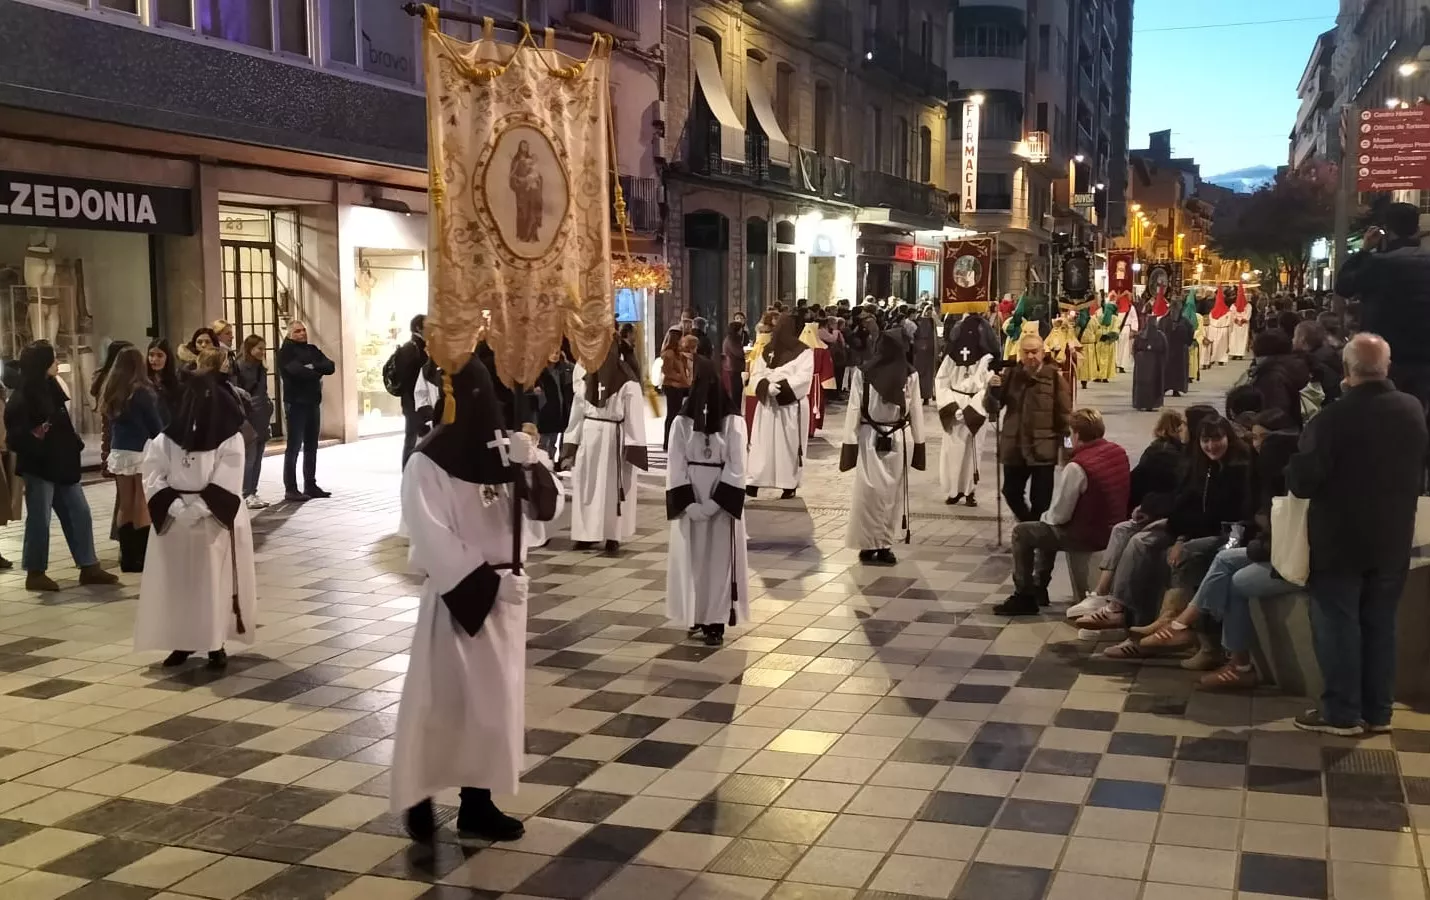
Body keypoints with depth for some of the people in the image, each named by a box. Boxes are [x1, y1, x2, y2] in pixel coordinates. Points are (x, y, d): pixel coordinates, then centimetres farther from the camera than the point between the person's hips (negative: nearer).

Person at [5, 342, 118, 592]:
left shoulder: (51, 388, 11)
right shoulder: (22, 397, -13)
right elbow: (15, 435, -18)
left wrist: (75, 445, 8)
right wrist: (35, 437, -30)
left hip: (61, 464, 8)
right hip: (39, 467, -8)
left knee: (79, 514, 8)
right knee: (39, 520, -1)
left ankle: (89, 567, 14)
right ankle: (35, 573, 11)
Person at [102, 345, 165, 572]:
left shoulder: (110, 391, 5)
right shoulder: (142, 391, -12)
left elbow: (111, 421, 11)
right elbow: (156, 425, -7)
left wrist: (114, 446, 16)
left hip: (118, 452, 6)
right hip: (142, 452, -6)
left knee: (125, 505, 10)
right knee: (143, 506, -1)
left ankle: (127, 557, 14)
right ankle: (142, 558, -1)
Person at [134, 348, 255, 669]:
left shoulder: (230, 439, -6)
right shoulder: (167, 438, 2)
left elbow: (227, 483, -13)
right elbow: (153, 477, -4)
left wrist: (197, 509, -21)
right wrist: (176, 507, -18)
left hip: (216, 522, -3)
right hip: (173, 522, 3)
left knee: (216, 584, 3)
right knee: (175, 584, 8)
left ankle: (216, 645, 15)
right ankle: (182, 642, 22)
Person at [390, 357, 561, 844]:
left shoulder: (506, 449, 2)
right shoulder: (427, 463, -13)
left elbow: (546, 508, -2)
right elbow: (432, 539, -16)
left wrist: (533, 466, -20)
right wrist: (487, 580, -19)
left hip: (506, 591, 5)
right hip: (455, 595, -5)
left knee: (495, 699, 9)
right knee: (441, 699, -1)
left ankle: (477, 803, 19)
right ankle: (419, 796, 16)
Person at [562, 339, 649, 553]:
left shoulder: (627, 382, -8)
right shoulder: (586, 379, 10)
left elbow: (634, 417, -12)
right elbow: (577, 412, 10)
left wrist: (633, 448, -18)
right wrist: (570, 444, 5)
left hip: (615, 439, -5)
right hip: (588, 437, 5)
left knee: (613, 489, 2)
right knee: (587, 488, 7)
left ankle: (613, 535, 9)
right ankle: (587, 534, 15)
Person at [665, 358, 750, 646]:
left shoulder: (733, 421, -5)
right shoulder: (682, 421, -1)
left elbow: (736, 467, -8)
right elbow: (676, 467, -3)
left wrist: (714, 503, -17)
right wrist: (689, 504, -15)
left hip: (722, 501, -2)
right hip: (689, 501, 2)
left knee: (719, 560, 0)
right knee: (691, 559, 5)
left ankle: (716, 623, 3)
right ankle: (697, 619, 16)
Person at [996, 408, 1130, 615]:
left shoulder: (1077, 467, -26)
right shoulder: (1119, 452, -1)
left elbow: (1059, 515, -19)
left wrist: (1044, 516, 4)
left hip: (1087, 537, -9)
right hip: (1112, 529, 9)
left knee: (1021, 532, 4)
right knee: (1046, 527, 30)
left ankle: (1023, 597, 12)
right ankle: (1039, 587, 37)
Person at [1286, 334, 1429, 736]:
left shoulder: (1335, 416, -22)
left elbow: (1302, 480, -21)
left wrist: (1294, 472, 0)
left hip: (1340, 538, -6)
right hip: (1393, 538, 6)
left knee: (1338, 624, 5)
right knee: (1380, 624, 14)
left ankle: (1341, 712, 9)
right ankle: (1377, 711, 21)